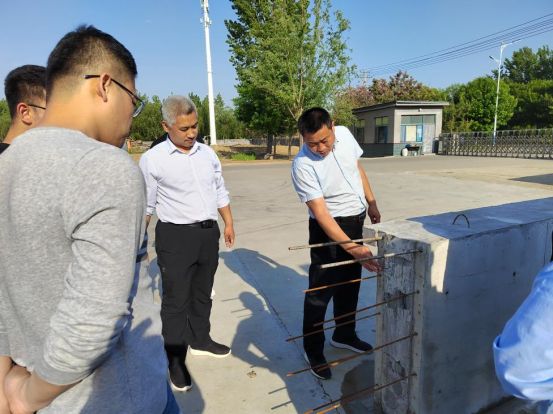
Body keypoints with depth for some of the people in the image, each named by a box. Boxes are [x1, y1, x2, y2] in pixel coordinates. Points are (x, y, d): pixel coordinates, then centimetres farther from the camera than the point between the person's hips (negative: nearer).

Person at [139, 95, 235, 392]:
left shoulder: (208, 154, 6)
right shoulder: (152, 159, -9)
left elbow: (220, 192, 14)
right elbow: (146, 205, -5)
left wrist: (229, 223, 12)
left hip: (209, 233, 5)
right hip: (175, 237, -5)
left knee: (202, 293, 20)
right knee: (176, 300, 3)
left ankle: (200, 339, 39)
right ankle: (175, 360, 19)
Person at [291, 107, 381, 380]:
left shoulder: (344, 134, -7)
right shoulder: (303, 165, -26)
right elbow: (321, 213, -29)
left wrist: (371, 202, 15)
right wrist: (352, 248, -35)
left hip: (356, 221, 7)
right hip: (328, 228, -6)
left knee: (350, 283, 19)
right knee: (321, 290, -1)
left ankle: (344, 335, 39)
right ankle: (313, 351, 19)